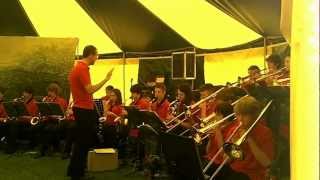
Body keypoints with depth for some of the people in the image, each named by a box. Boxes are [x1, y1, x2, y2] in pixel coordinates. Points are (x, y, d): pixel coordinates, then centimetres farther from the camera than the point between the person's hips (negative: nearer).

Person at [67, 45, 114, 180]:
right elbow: (90, 90, -24)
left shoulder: (78, 67, 14)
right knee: (83, 142, -3)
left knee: (81, 141, 17)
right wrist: (106, 79, -19)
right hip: (84, 109, -11)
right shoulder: (83, 68, -18)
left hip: (81, 108, 11)